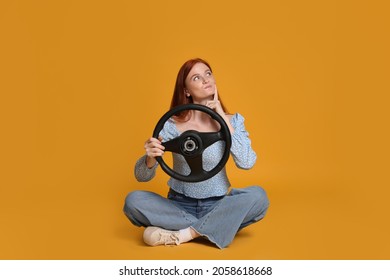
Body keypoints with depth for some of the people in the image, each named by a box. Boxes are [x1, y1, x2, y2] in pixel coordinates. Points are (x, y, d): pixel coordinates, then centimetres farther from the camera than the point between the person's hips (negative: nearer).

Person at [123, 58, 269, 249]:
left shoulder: (232, 121, -3)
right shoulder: (172, 125, -7)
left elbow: (246, 162, -20)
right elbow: (142, 176, -6)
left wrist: (223, 119, -17)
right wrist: (151, 158, -30)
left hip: (217, 205, 1)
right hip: (179, 206, 0)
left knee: (258, 196, -27)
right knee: (133, 200, -25)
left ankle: (181, 234, -23)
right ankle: (210, 229, -19)